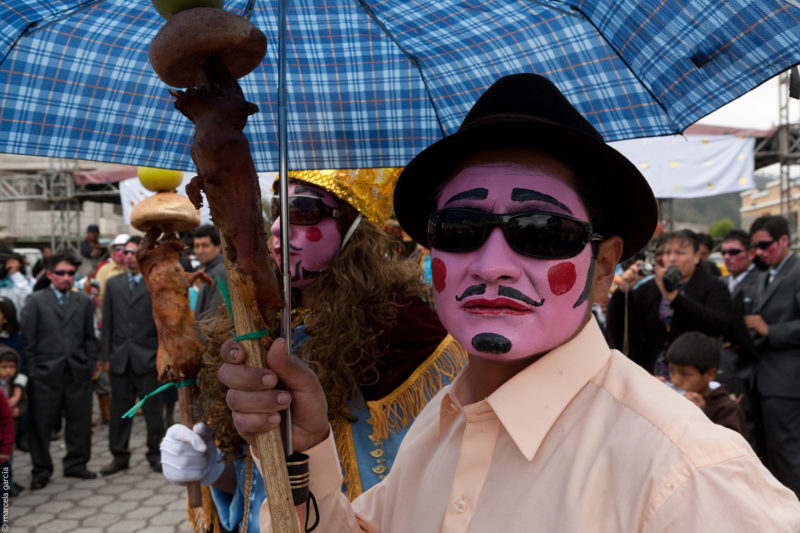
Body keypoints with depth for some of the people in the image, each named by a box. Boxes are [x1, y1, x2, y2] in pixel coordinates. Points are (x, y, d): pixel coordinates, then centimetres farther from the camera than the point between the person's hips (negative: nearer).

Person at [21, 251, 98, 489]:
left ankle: (76, 464, 24)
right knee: (41, 423, 5)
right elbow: (28, 339, 0)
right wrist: (32, 370, -4)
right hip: (45, 373, -3)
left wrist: (91, 364, 5)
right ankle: (41, 470, 19)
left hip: (78, 373, 3)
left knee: (80, 421, 8)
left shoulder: (84, 302, 11)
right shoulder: (36, 301, 2)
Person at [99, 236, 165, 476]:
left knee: (153, 408, 4)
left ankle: (155, 454, 18)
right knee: (119, 409, 10)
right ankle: (119, 456, 22)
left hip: (147, 358, -3)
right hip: (120, 358, 3)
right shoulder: (113, 283, 10)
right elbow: (107, 323, 9)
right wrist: (106, 356, 4)